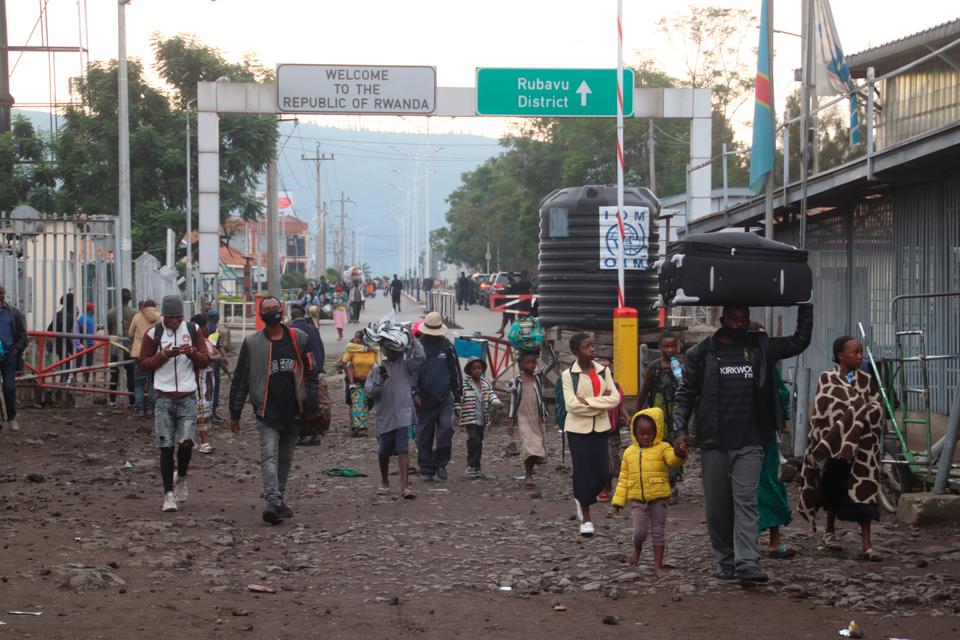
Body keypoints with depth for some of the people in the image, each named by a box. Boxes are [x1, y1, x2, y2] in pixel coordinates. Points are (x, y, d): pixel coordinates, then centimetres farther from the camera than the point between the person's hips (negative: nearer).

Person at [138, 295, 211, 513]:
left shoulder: (193, 330, 6)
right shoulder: (153, 334, 2)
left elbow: (205, 361, 8)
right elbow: (143, 363, 3)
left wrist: (193, 353, -12)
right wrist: (163, 355, -12)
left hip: (188, 397, 1)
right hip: (164, 397, -1)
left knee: (186, 443, -9)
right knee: (166, 447, -1)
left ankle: (181, 478, 20)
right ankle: (168, 493, 6)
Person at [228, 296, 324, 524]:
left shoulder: (299, 339, 5)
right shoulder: (252, 343, 1)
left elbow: (311, 374, 10)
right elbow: (240, 380, 5)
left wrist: (312, 406, 5)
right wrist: (235, 413, 3)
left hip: (293, 412, 3)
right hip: (267, 413, -3)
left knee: (285, 459, 12)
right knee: (269, 457, -15)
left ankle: (277, 499, 25)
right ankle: (273, 502, -24)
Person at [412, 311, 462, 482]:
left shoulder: (446, 346, 8)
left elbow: (455, 371, 15)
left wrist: (457, 393, 15)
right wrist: (415, 392, -11)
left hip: (445, 398, 1)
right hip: (425, 400, -1)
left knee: (446, 429, -15)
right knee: (424, 436, 3)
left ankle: (440, 463, 2)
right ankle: (426, 469, 13)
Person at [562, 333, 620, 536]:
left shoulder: (604, 371, 4)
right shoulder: (568, 375, -6)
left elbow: (615, 398, -5)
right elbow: (571, 404, -16)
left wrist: (588, 401, -15)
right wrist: (601, 404, -13)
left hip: (600, 428, 3)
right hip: (578, 428, -3)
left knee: (602, 473, 0)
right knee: (583, 472, -2)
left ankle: (582, 499, 29)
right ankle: (586, 518, 9)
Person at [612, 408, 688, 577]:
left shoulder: (663, 448, -1)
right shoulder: (629, 452, 9)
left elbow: (673, 461, -22)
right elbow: (624, 478, 11)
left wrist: (679, 455, -45)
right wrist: (618, 499, 7)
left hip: (658, 497, -2)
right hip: (637, 499, 2)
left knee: (658, 531, 4)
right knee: (640, 531, -2)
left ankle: (658, 565, 12)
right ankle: (637, 548, 31)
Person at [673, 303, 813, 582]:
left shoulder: (760, 348, 10)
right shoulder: (701, 353, 5)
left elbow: (799, 341, 14)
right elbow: (685, 394, 7)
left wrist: (805, 306, 7)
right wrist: (680, 430, -4)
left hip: (749, 443, 0)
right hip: (713, 443, 0)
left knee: (746, 501, -10)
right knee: (716, 506, 4)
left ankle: (747, 563, -16)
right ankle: (725, 562, 16)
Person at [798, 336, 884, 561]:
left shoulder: (867, 380, 6)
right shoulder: (827, 379, -1)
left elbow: (876, 408, 2)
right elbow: (821, 412, -4)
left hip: (861, 444, 1)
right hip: (834, 444, -1)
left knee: (864, 491, -7)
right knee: (834, 489, 12)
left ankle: (866, 545, -11)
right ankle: (830, 531, 35)